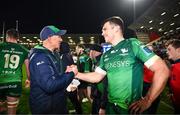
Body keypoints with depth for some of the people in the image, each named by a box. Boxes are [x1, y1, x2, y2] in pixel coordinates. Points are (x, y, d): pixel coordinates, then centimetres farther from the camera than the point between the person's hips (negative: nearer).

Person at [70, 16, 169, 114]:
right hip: (111, 106, 6)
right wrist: (77, 74, 4)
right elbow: (97, 77, 15)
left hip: (131, 108, -5)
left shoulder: (133, 44, -11)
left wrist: (147, 101, -17)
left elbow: (162, 70, -16)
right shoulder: (106, 56, 7)